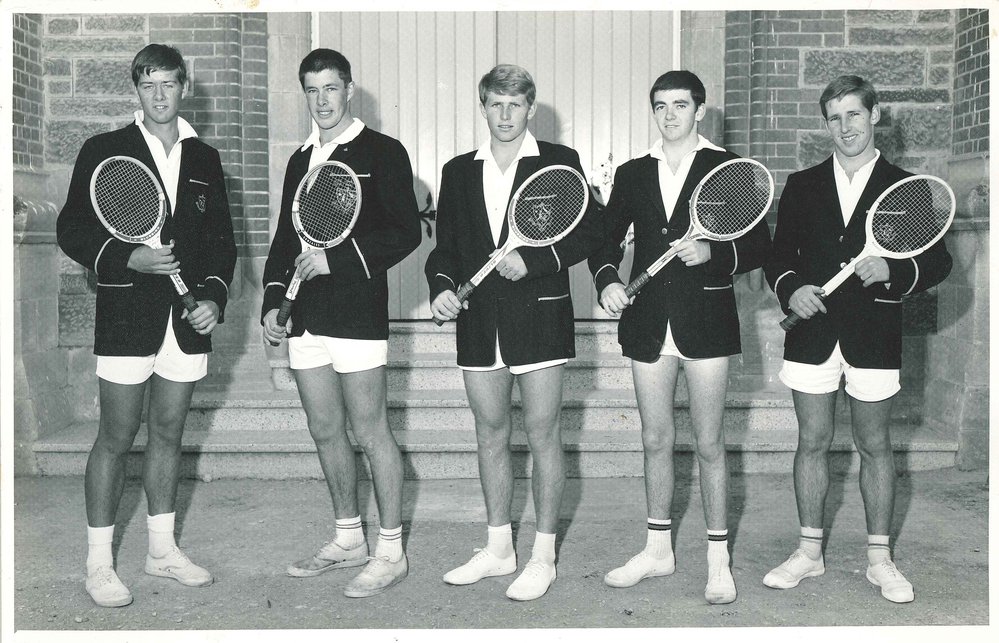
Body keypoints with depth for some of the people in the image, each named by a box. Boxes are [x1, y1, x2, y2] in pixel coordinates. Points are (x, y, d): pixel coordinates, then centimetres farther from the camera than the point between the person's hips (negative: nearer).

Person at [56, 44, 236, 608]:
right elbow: (72, 230, -2)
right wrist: (128, 259, -17)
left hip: (189, 321, 4)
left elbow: (222, 239, 13)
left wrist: (215, 298, -2)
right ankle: (99, 562, 11)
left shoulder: (205, 159, 12)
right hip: (127, 314, -4)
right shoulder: (104, 151, 1)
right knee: (117, 437, 0)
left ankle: (163, 549, 24)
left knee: (169, 433, 12)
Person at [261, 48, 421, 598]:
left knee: (370, 431, -2)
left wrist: (337, 258, -17)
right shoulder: (301, 160, 18)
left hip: (357, 313, -7)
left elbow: (405, 233, -9)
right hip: (304, 318, 7)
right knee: (325, 431, 13)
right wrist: (272, 300, 8)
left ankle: (390, 552, 9)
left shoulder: (382, 153, -1)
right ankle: (348, 538, 28)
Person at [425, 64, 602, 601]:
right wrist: (442, 287, -6)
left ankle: (542, 556, 14)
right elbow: (445, 246, 14)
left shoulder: (560, 163, 2)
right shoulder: (459, 172, 13)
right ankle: (498, 547, 26)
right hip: (479, 320, 4)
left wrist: (532, 262, -15)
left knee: (542, 436, 1)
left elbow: (586, 234, -1)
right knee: (490, 435, 11)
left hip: (540, 315, -4)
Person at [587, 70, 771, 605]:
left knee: (708, 444, 2)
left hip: (706, 321, -3)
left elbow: (759, 244, 0)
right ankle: (658, 549, 26)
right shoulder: (632, 174, 11)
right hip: (648, 320, 4)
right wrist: (606, 280, -5)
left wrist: (712, 252, -18)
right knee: (655, 440, 12)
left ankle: (718, 561, 15)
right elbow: (606, 239, 15)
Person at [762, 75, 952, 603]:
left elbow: (937, 262, 2)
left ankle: (879, 558, 18)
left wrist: (892, 271, -17)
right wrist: (790, 288, -10)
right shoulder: (802, 185, 10)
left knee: (874, 445, 6)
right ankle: (809, 551, 18)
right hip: (811, 329, 2)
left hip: (874, 330, -1)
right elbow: (779, 256, 10)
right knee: (812, 441, 6)